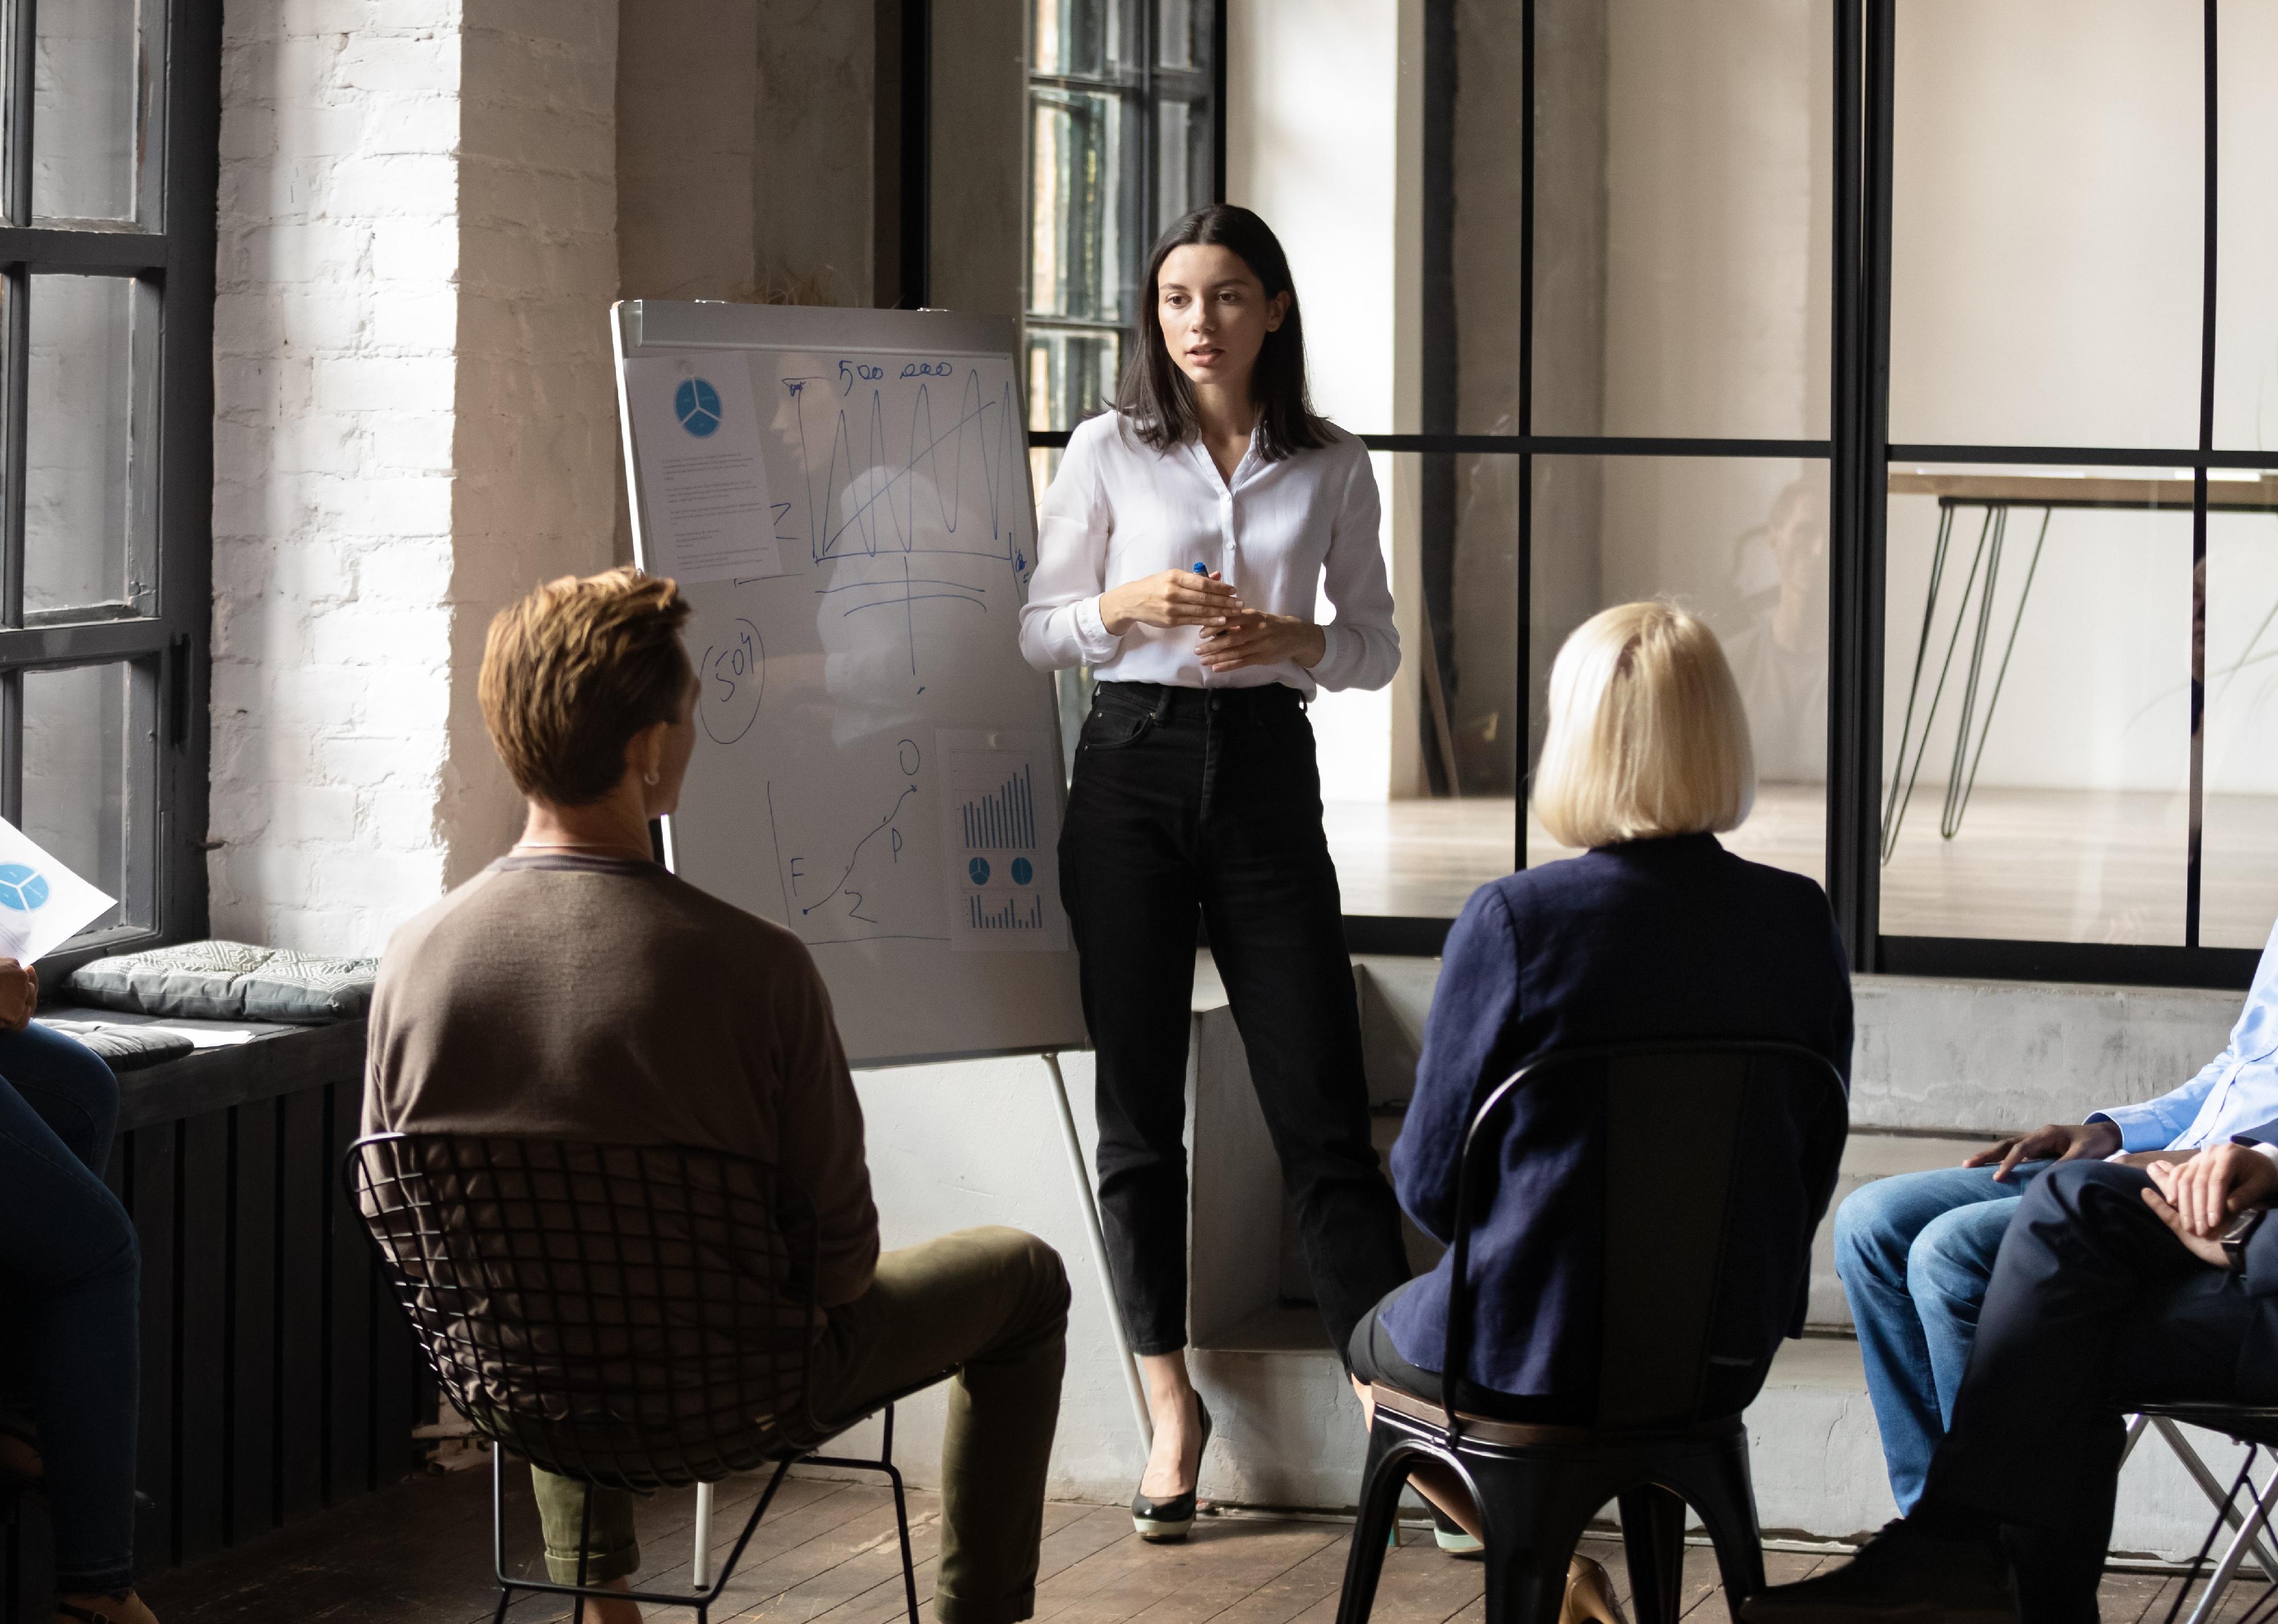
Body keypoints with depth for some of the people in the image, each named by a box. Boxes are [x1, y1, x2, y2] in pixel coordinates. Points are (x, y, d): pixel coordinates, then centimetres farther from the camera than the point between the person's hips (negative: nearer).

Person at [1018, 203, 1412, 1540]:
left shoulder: (1333, 469, 5)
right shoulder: (1110, 453, 5)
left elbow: (1379, 648, 10)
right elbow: (1037, 632, 8)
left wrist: (1291, 641, -10)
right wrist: (1126, 606, -11)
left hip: (1268, 770, 0)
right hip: (1134, 768, 1)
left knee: (1323, 1105, -5)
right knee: (1142, 1103, 3)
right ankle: (1171, 1402, 13)